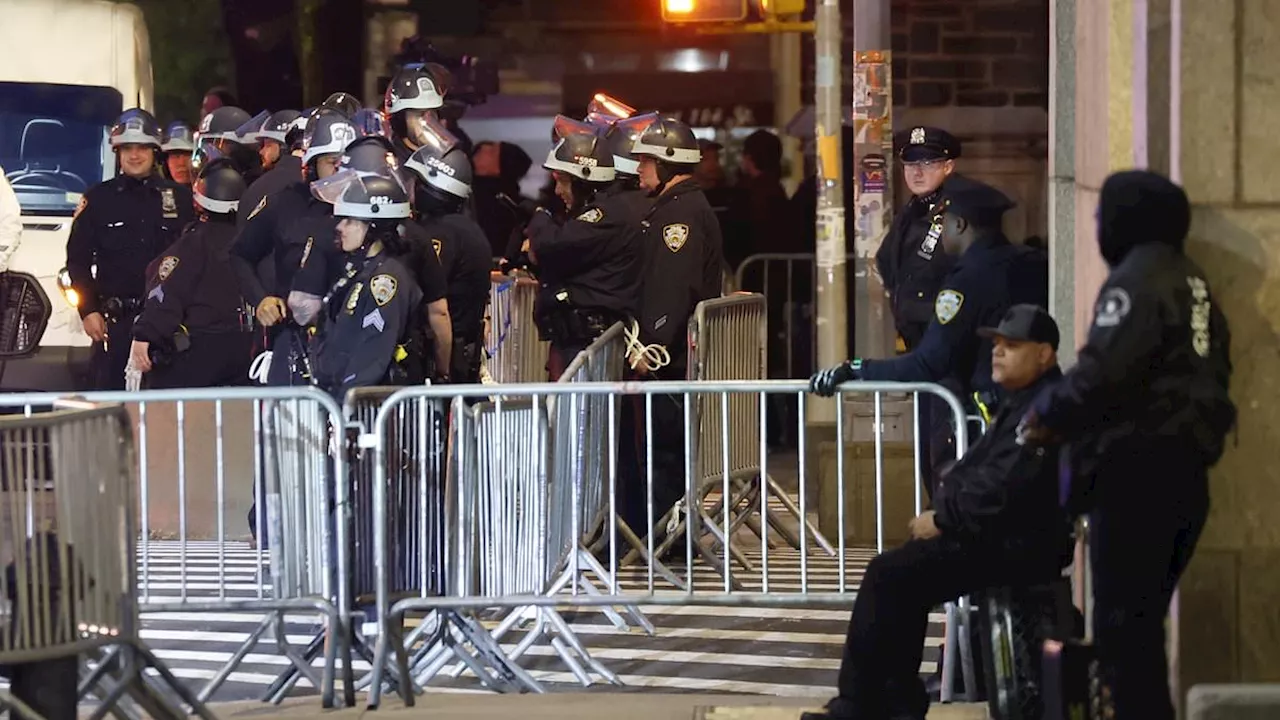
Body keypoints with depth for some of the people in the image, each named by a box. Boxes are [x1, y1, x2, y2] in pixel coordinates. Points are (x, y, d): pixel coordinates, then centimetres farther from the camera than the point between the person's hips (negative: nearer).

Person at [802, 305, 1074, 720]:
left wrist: (943, 519, -13)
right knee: (897, 574, 10)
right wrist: (943, 509, 6)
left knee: (890, 576, -14)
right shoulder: (1022, 403, 19)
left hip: (1020, 547, -11)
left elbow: (1002, 488, -24)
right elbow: (975, 471, 23)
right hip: (1001, 537, 11)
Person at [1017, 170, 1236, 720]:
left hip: (1137, 472, -10)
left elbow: (1103, 372, -23)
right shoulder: (1192, 283, 16)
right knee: (1144, 616, 16)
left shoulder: (1135, 280, -13)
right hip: (1184, 470, 10)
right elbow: (1211, 373, 19)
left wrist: (1047, 416, -7)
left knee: (1121, 619, -7)